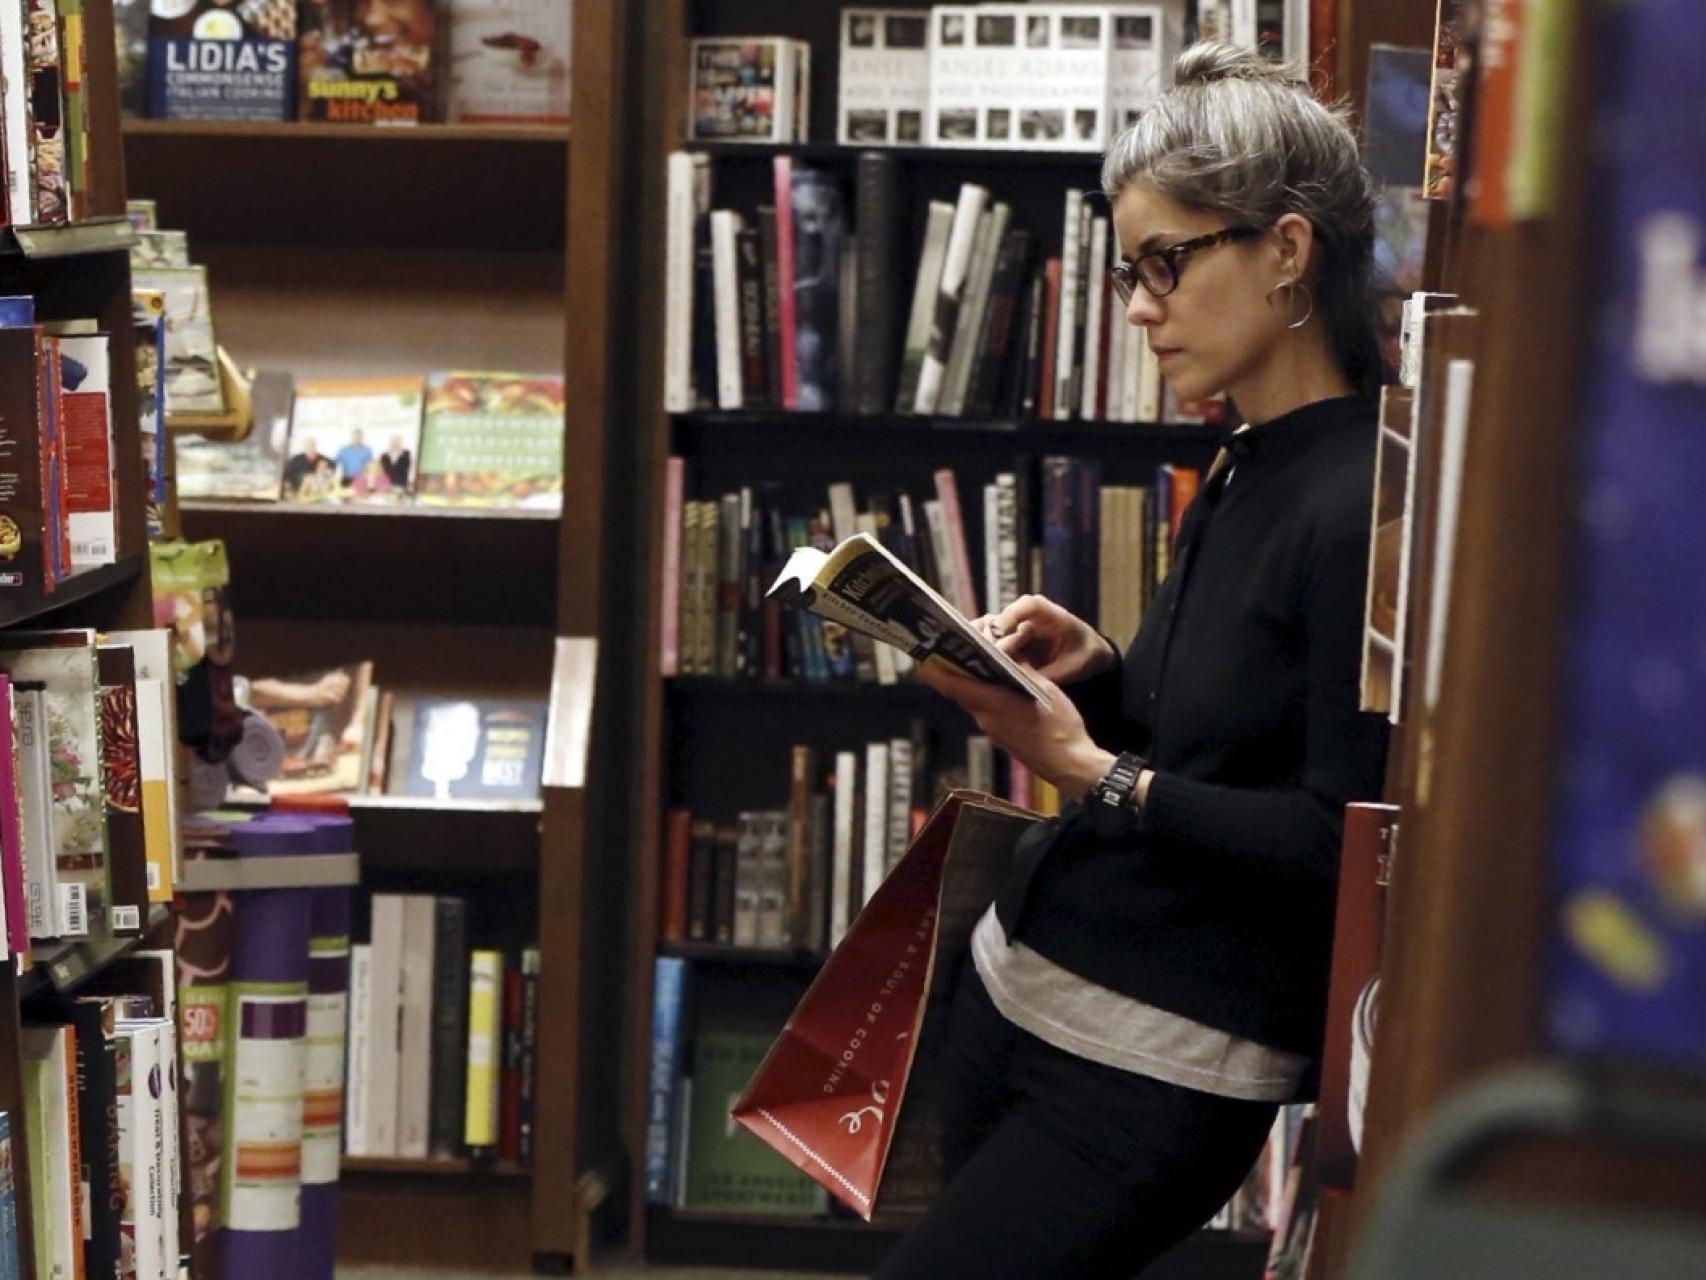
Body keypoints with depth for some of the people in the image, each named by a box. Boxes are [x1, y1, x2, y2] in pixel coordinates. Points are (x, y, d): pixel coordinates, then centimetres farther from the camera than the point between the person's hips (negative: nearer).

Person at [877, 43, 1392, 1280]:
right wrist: (1098, 671, 1)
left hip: (1158, 1066, -9)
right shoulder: (1242, 473, 10)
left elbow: (1344, 845, -20)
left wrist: (1095, 772, -21)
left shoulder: (1363, 509, -19)